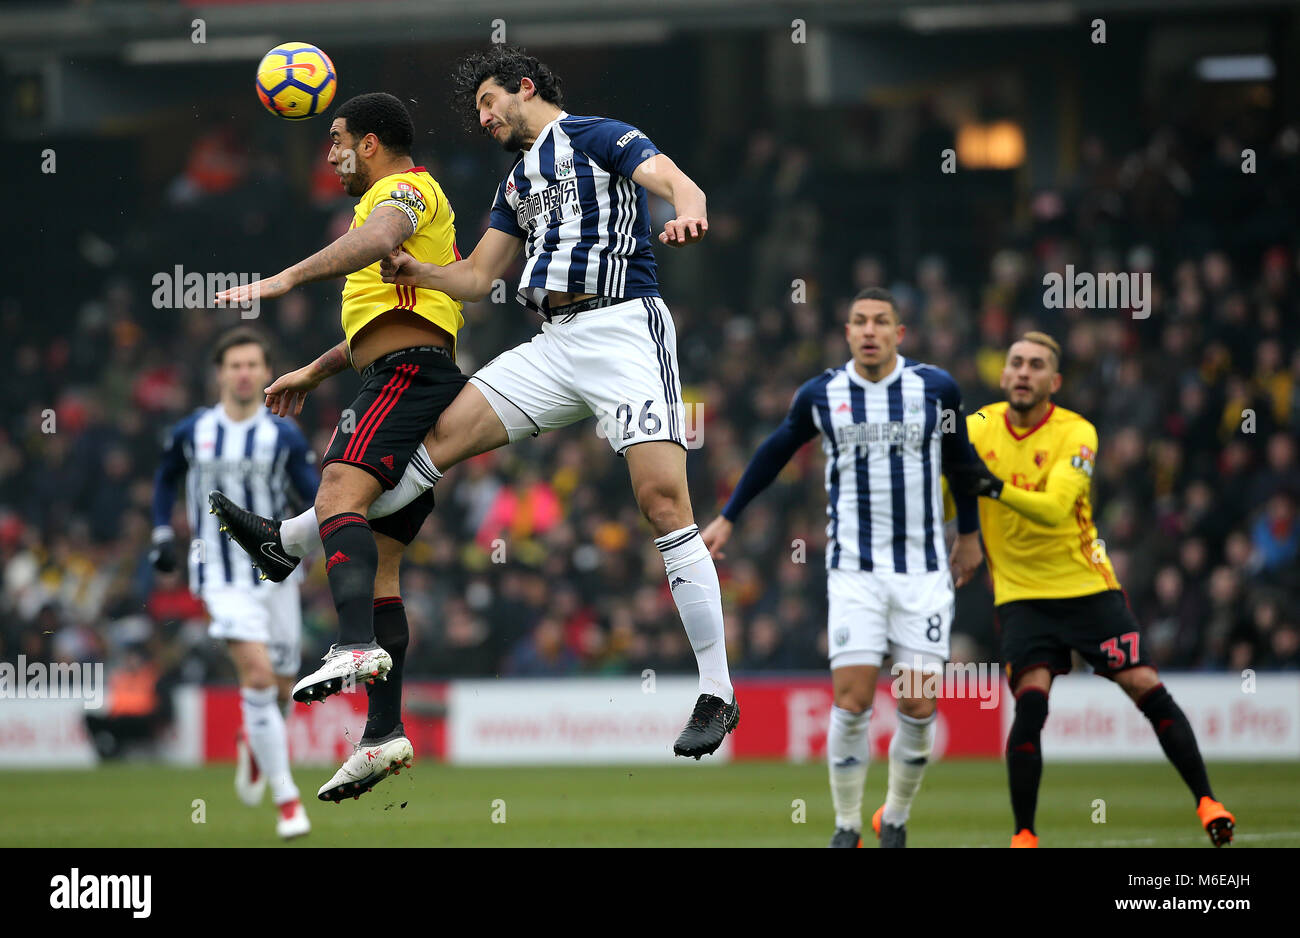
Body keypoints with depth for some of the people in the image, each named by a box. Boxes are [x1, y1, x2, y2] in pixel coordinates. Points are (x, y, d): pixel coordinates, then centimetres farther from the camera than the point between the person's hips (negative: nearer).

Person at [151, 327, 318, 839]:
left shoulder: (284, 435, -3)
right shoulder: (191, 432, 0)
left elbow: (316, 495, -2)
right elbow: (166, 477, 19)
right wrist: (162, 533, 9)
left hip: (276, 574, 2)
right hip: (222, 579, -2)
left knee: (280, 686, 8)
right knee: (257, 673, -19)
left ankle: (255, 744, 46)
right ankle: (285, 798, -13)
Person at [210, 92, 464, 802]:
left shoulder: (405, 188, 0)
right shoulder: (410, 201, 33)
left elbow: (376, 240, -25)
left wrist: (287, 278, -33)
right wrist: (314, 372, 43)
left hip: (407, 374, -10)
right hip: (422, 384, 10)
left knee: (339, 492, -30)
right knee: (377, 563, 5)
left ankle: (357, 645, -51)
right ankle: (383, 735, 0)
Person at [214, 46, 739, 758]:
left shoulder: (595, 138, 2)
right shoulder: (518, 183, 26)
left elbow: (675, 181, -14)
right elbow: (477, 277, 28)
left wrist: (686, 214, -38)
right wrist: (416, 270, 7)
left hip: (624, 325, -7)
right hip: (556, 345, 7)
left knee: (661, 498, -17)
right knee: (444, 432, 1)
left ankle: (717, 695, -15)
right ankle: (291, 541, 6)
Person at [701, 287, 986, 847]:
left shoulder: (936, 388, 0)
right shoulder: (821, 395, 0)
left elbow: (959, 459, 17)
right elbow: (776, 452, 17)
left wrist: (969, 533, 26)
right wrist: (727, 519, 22)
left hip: (924, 570, 0)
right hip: (853, 571, 0)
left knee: (919, 707, -5)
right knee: (852, 701, -11)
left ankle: (895, 821, 15)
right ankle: (846, 827, 4)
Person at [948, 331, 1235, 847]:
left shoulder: (1075, 433, -11)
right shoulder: (978, 429, -3)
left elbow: (1055, 508, -26)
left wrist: (997, 487, -41)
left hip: (1087, 586, 0)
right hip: (1021, 593, 0)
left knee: (1148, 690, -5)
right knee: (1030, 704, -16)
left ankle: (1206, 801, 9)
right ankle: (1023, 834, -6)